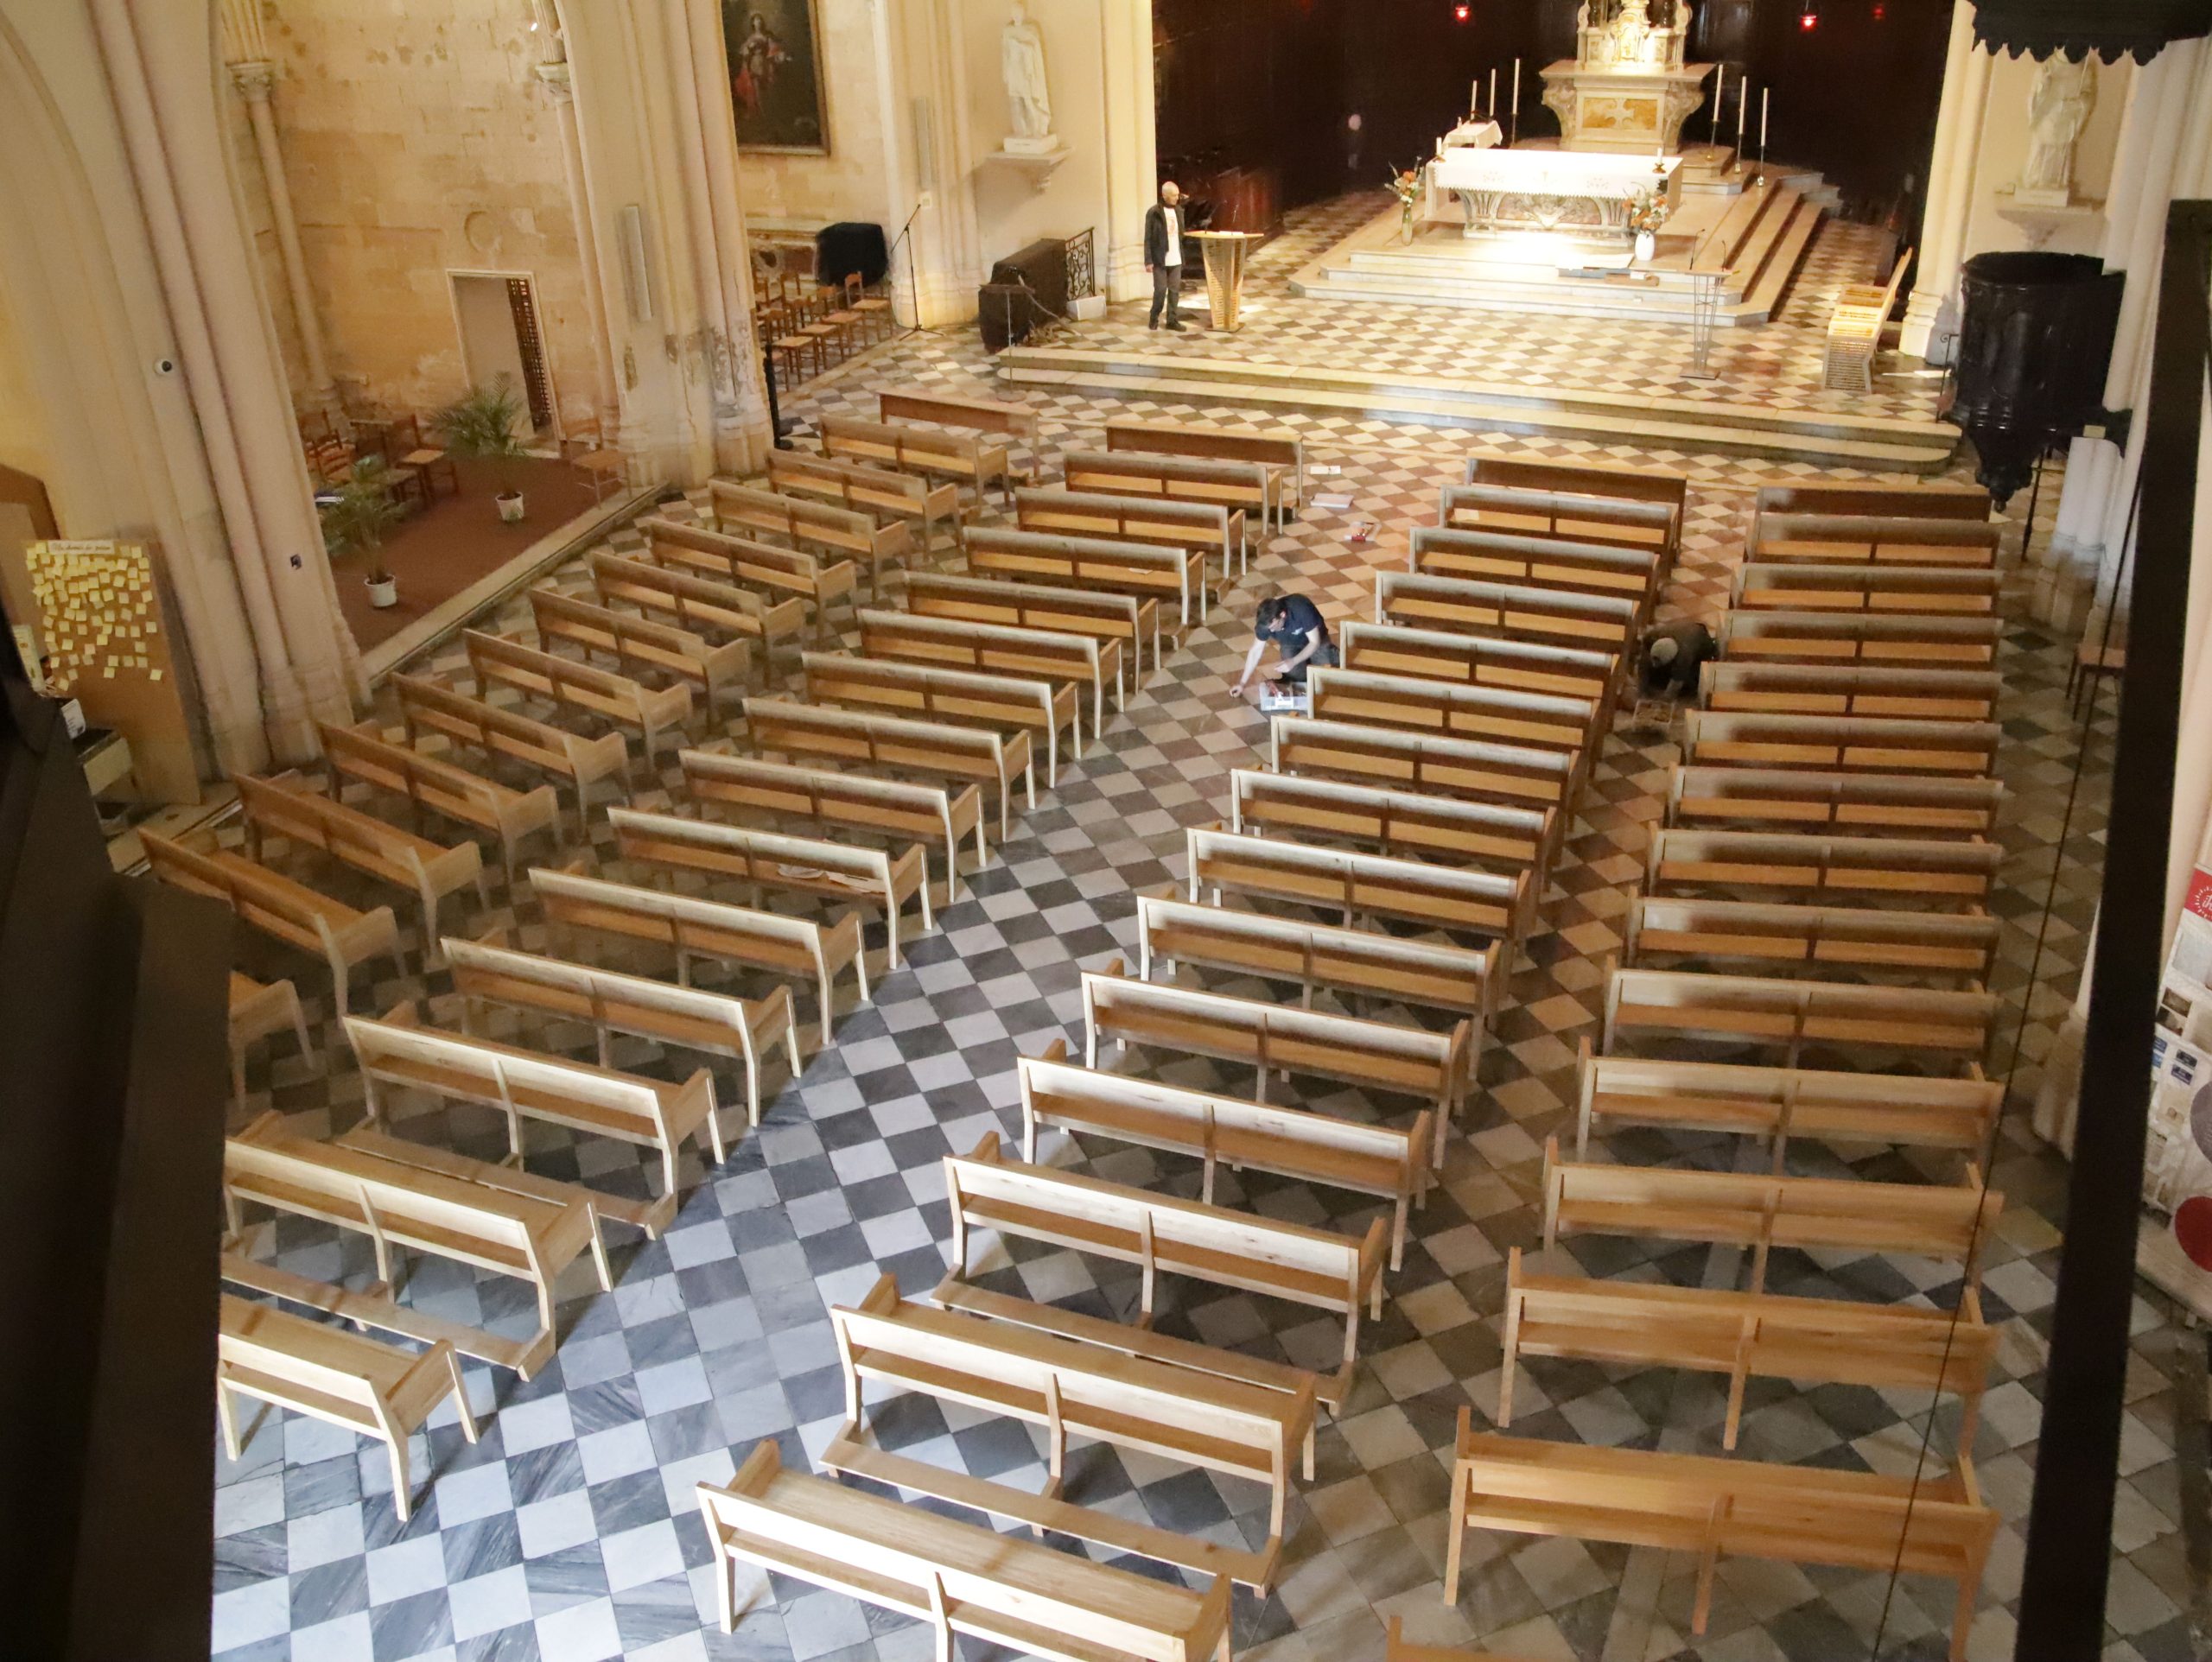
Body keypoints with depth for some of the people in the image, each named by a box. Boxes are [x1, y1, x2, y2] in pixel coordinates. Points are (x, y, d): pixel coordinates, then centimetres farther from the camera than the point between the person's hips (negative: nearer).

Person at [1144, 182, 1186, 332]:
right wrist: (1148, 260, -14)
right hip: (1160, 260, -5)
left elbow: (1181, 235, 14)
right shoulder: (1153, 212, -9)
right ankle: (1154, 319, 14)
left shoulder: (1178, 211, 9)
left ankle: (1172, 320, 11)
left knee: (1175, 290, 5)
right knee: (1160, 290, -2)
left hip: (1176, 260, 5)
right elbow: (1148, 238, -9)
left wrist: (1183, 257, 9)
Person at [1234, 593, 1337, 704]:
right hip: (1290, 644, 2)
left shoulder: (1302, 609, -40)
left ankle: (1329, 651, 18)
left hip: (1314, 640, -2)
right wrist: (1242, 683, -16)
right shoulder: (1265, 620, -29)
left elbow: (1315, 642, -30)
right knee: (1298, 676, -17)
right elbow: (1256, 651, -16)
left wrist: (1293, 662, -41)